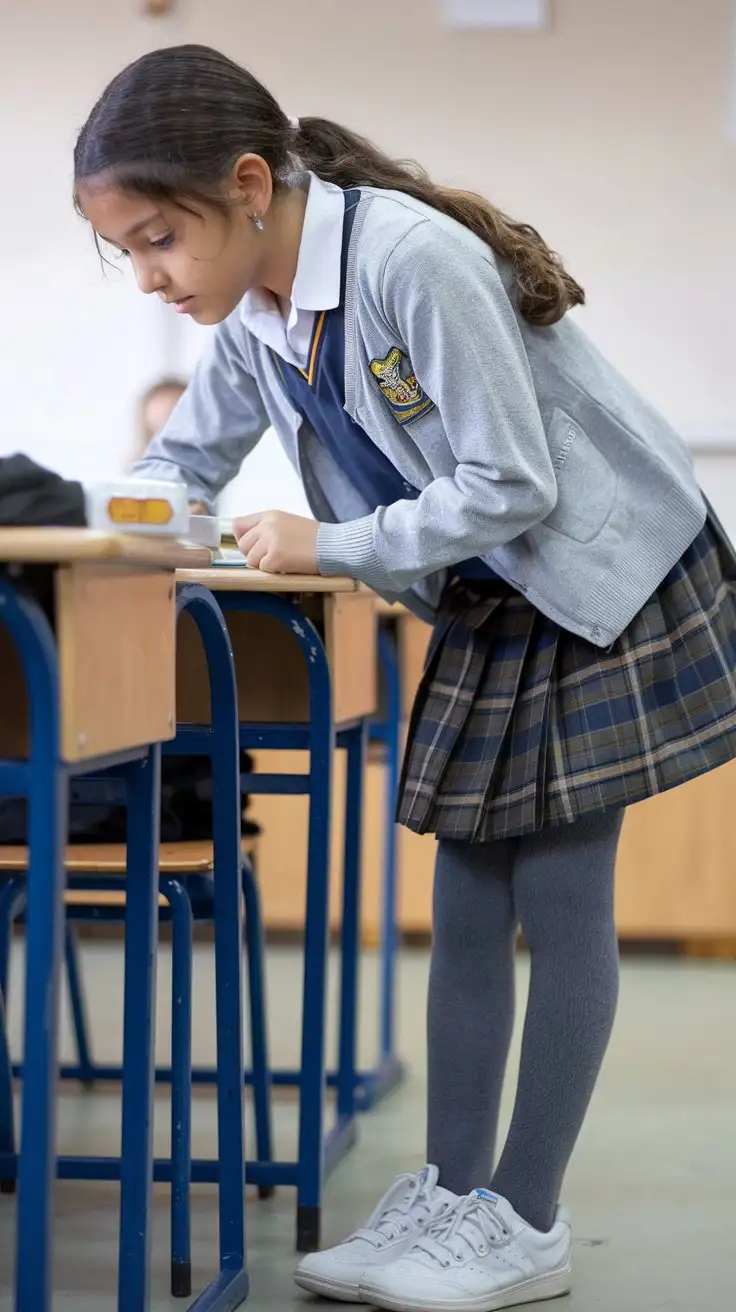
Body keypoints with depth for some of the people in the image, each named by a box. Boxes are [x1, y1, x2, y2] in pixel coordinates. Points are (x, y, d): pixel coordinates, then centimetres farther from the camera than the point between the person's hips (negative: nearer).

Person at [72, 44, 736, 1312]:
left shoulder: (411, 260, -29)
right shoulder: (251, 313, -3)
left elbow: (511, 488, -27)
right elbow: (184, 460, 9)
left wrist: (327, 549, -24)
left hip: (607, 586, -8)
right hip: (490, 609, 8)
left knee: (558, 903, -4)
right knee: (467, 906, 7)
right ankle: (451, 1197, 14)